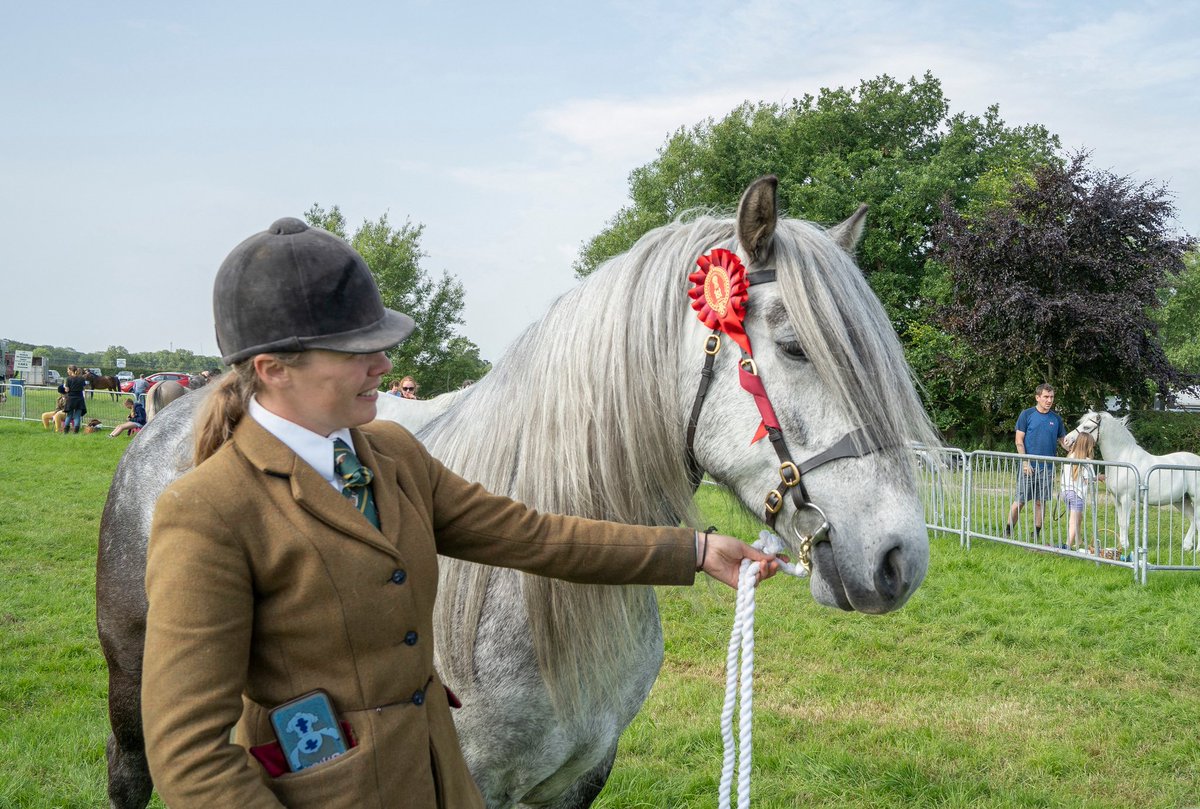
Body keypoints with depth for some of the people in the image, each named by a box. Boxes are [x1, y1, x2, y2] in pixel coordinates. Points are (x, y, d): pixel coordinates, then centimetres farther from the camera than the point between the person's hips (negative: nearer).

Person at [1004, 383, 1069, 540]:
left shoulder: (1056, 419, 8)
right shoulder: (1027, 414, -3)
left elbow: (1063, 441, 12)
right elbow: (1019, 441, -5)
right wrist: (1025, 463, -13)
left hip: (1046, 467, 3)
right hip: (1029, 467, -3)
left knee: (1040, 502, 9)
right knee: (1019, 501, -2)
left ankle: (1036, 534, 17)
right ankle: (1007, 532, 7)